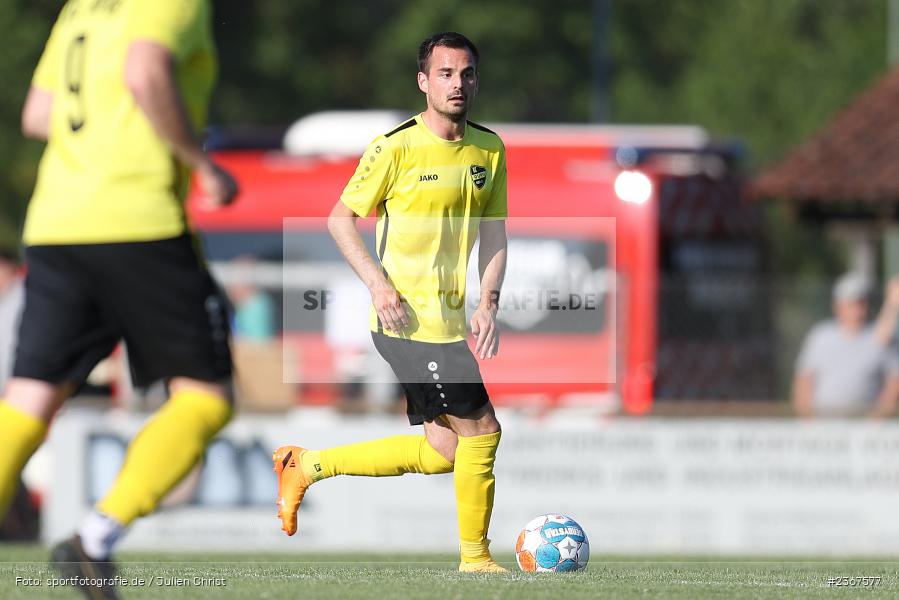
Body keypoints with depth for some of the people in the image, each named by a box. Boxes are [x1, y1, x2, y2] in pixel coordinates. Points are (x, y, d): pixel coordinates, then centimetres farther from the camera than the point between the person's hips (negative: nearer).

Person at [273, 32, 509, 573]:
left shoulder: (490, 150, 8)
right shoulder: (397, 148, -11)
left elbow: (494, 234, 14)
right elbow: (341, 218, -4)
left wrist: (489, 304, 0)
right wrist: (378, 282, -17)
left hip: (450, 321, 8)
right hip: (411, 320, -8)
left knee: (444, 454, 10)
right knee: (481, 428, -9)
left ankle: (307, 466, 21)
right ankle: (475, 558, 7)